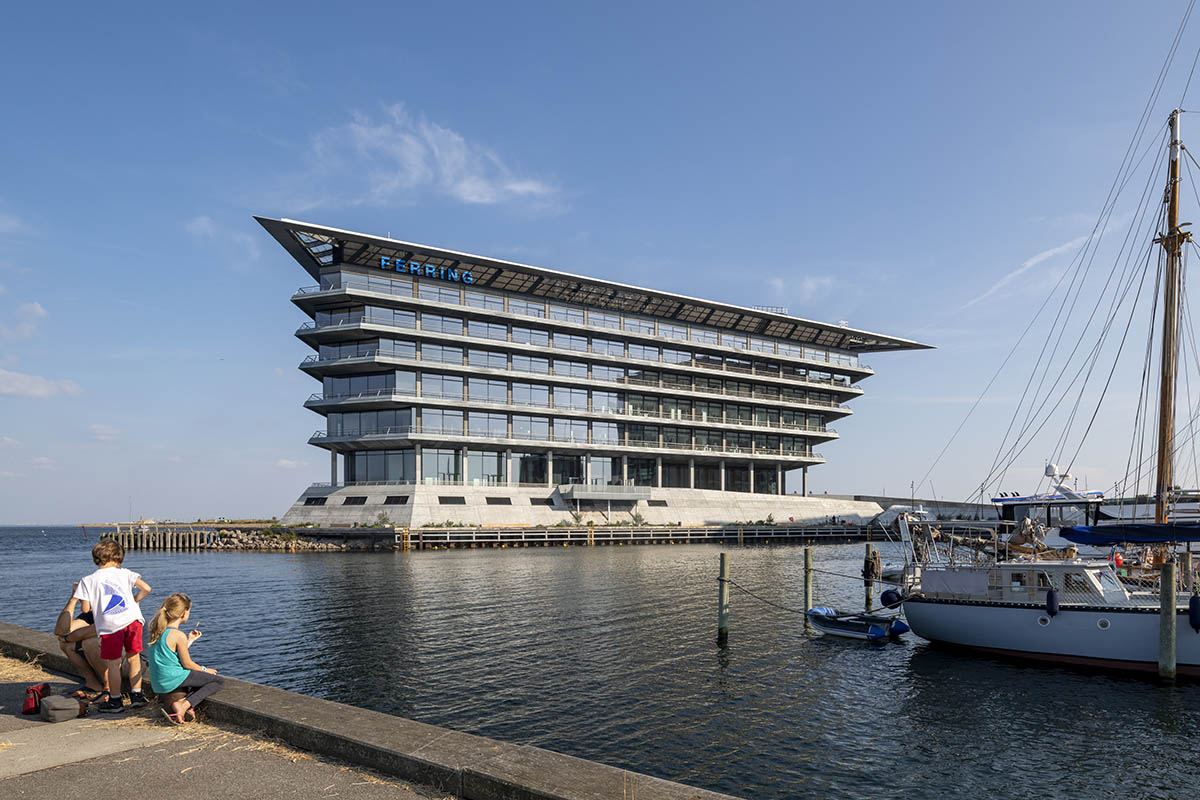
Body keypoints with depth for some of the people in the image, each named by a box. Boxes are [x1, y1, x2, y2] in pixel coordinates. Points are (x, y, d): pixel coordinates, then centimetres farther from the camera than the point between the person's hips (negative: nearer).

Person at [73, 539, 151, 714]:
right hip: (132, 619, 2)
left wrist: (78, 596, 23)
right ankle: (136, 696, 20)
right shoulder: (124, 573, 10)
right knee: (133, 658, 14)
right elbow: (146, 588, 4)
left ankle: (115, 701, 17)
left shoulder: (88, 580, 5)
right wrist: (135, 600, 24)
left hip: (110, 625, -2)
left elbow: (85, 609, 2)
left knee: (113, 664, 8)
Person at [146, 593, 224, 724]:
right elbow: (187, 664, -11)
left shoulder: (158, 630, 7)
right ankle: (184, 705, -16)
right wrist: (204, 669, 6)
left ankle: (184, 702, 1)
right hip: (174, 680, -9)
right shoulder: (179, 635, -19)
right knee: (220, 682, 0)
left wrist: (190, 640, 26)